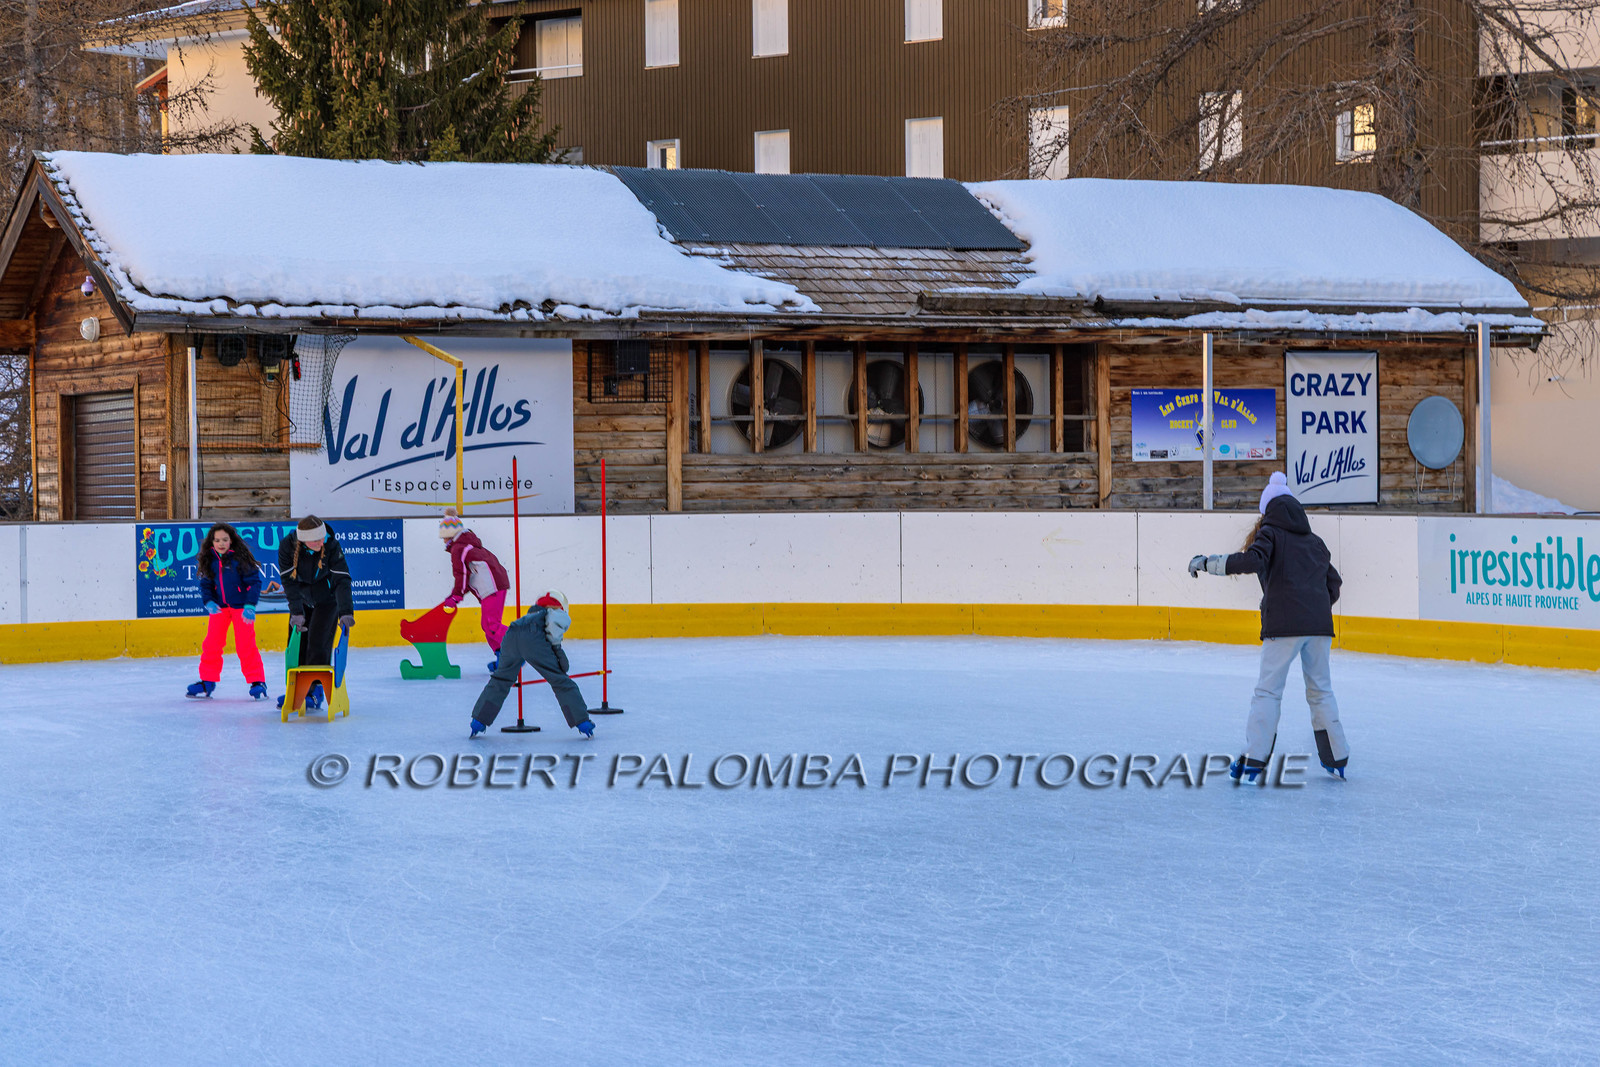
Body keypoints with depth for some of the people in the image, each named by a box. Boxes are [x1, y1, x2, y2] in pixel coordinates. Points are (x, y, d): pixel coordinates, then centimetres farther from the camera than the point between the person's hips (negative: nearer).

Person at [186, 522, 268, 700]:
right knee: (211, 644, 3)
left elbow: (254, 582, -10)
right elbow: (206, 583, 10)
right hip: (219, 606, 5)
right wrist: (208, 602, -8)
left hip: (241, 606, -5)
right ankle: (207, 682, 15)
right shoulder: (209, 560, 0)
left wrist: (250, 605, -17)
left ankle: (257, 682, 3)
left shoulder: (240, 558, -13)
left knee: (245, 645, -6)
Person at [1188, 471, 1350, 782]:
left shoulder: (1269, 533, 4)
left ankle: (1254, 760, -7)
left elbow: (1252, 561, -15)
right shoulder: (1314, 541, 21)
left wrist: (1207, 563, -8)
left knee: (1269, 690, -1)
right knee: (1320, 689, 17)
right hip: (1319, 624, 5)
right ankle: (1337, 758, 20)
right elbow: (1333, 583, 23)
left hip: (1284, 624, -5)